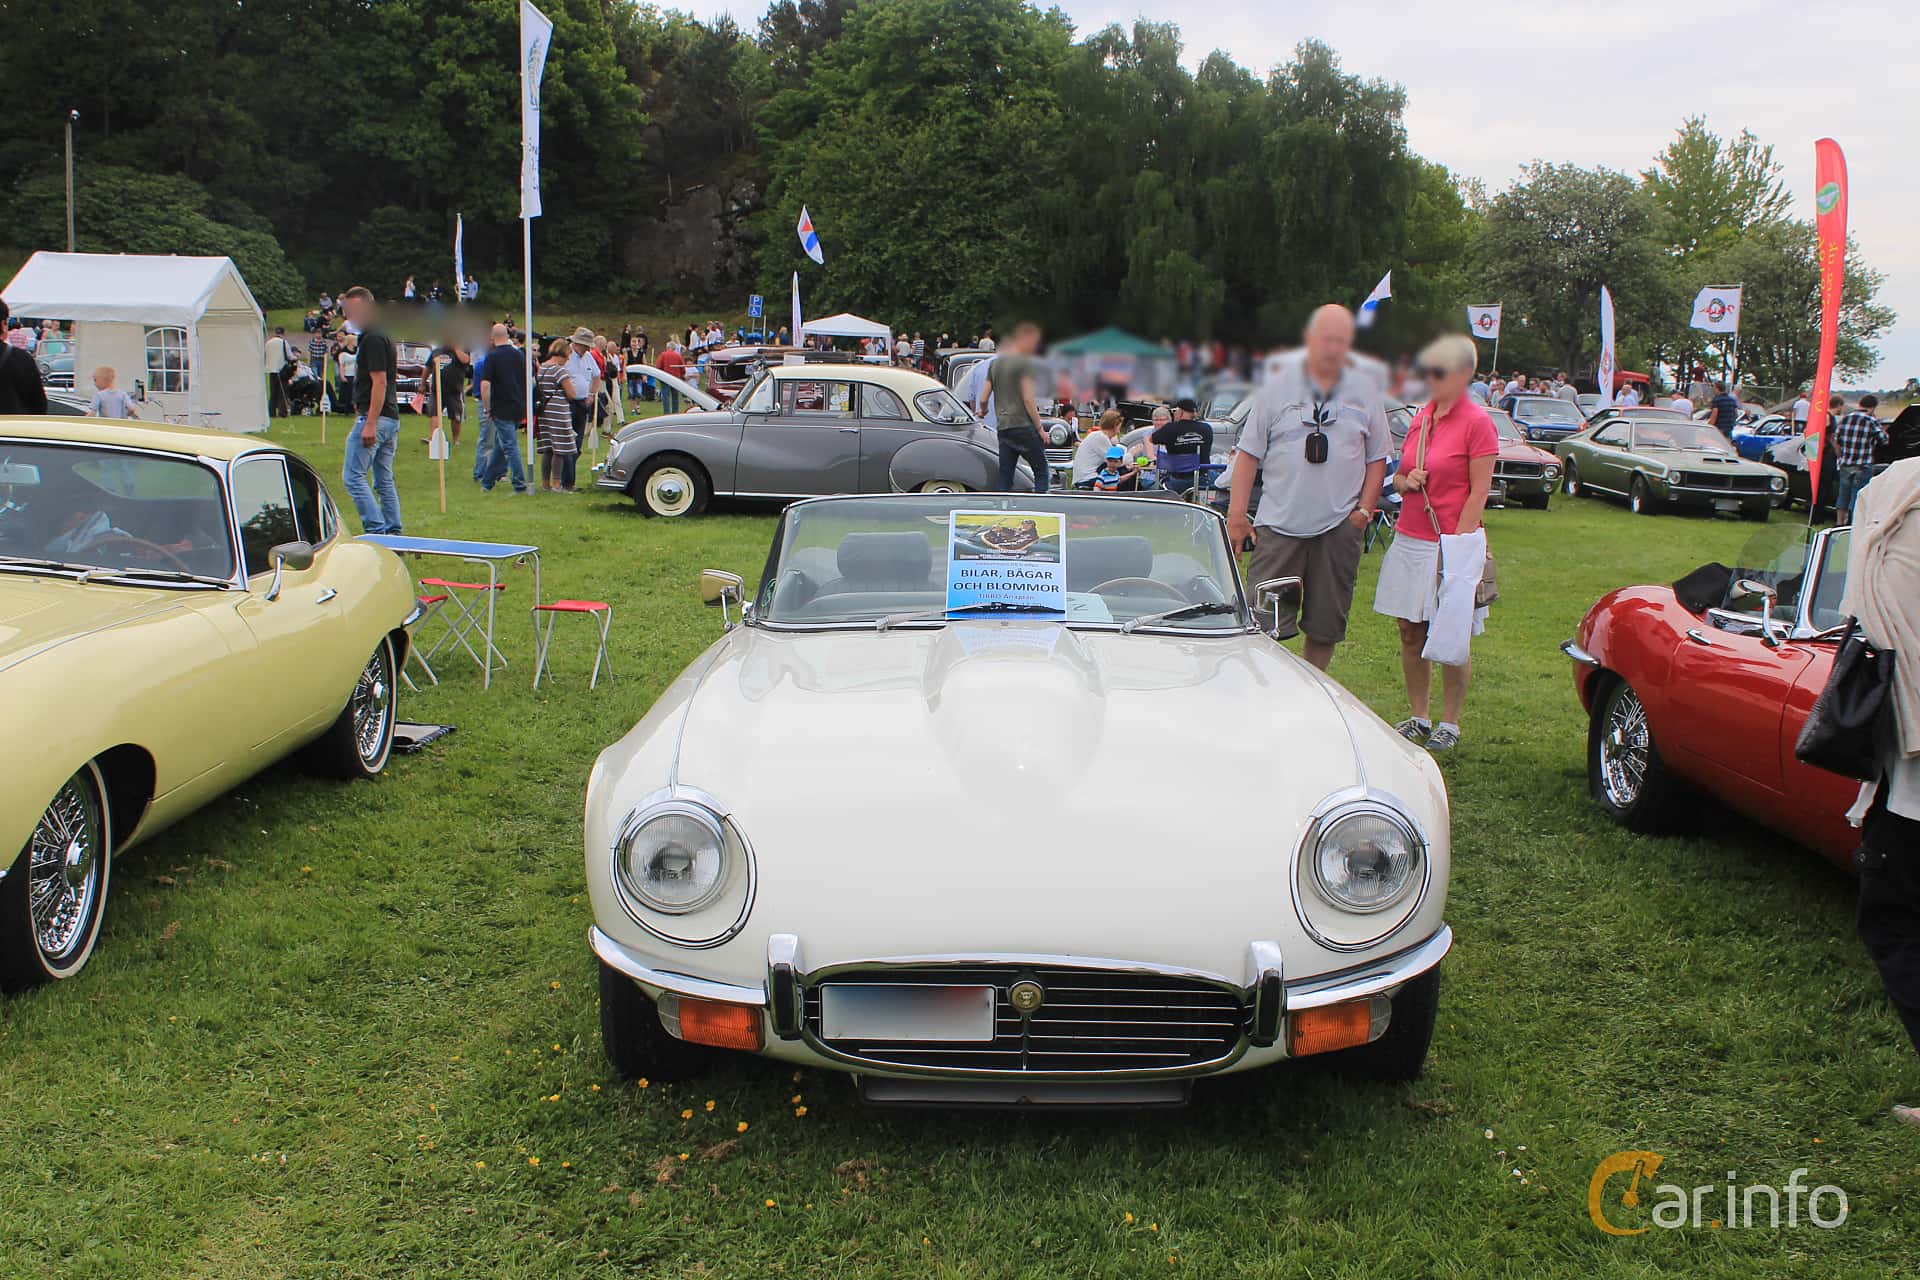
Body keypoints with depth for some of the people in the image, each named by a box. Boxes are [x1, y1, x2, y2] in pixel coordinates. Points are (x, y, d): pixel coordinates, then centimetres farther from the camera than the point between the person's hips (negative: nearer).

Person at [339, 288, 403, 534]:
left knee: (352, 476, -6)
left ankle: (377, 530, -9)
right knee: (384, 481, 12)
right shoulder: (383, 336, 18)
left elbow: (380, 382, -19)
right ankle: (393, 533, 11)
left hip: (375, 418, -10)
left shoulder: (372, 339, -12)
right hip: (391, 419, 10)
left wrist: (370, 424, -23)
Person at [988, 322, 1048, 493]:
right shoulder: (1024, 363, -7)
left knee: (1005, 477, 6)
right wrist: (1040, 429, -8)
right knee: (1041, 472, 0)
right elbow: (1027, 399, -13)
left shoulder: (996, 362, 15)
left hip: (1002, 428, 7)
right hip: (1023, 426, -7)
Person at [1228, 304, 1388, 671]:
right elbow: (1249, 453, 3)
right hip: (1280, 521, -2)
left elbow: (1377, 457, 13)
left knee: (1325, 625, 7)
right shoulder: (1279, 384, 3)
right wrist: (1237, 513, -1)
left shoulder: (1365, 389, 8)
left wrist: (1365, 508, 2)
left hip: (1340, 526, 2)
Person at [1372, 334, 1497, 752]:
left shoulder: (1477, 422, -8)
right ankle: (1419, 717, 21)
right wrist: (1405, 480, -4)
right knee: (1411, 634, 9)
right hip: (1409, 540, 6)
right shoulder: (1420, 418, 11)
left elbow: (1479, 493, -11)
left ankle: (1450, 725, 14)